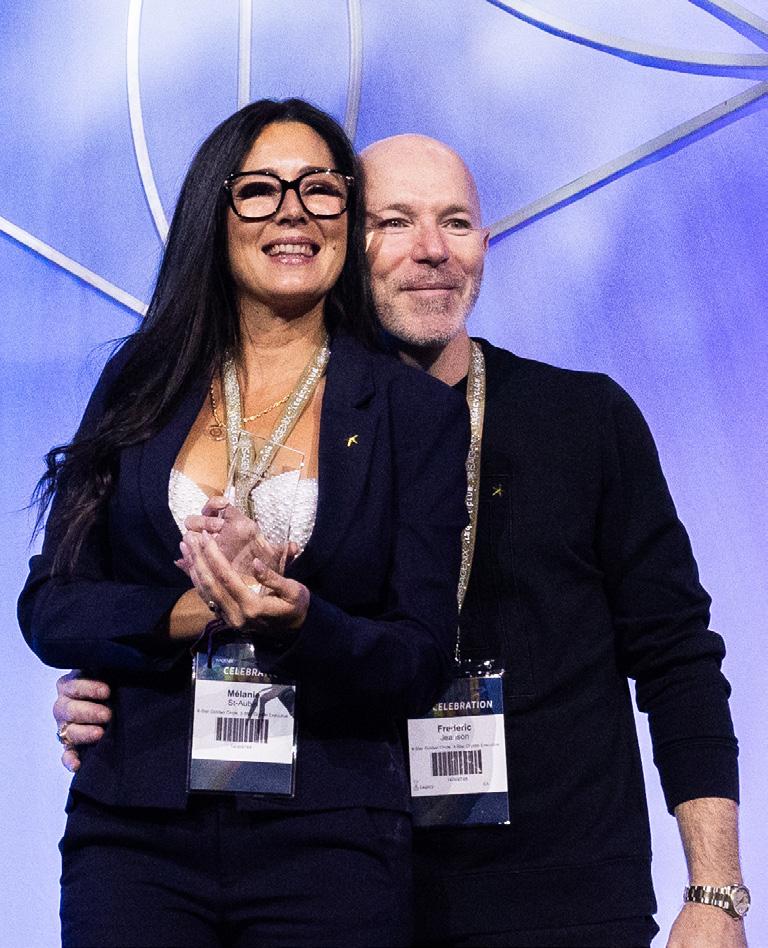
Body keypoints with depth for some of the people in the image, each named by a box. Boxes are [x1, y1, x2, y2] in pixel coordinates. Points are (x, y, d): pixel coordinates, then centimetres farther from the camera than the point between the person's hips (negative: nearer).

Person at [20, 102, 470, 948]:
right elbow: (49, 605, 3)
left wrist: (297, 626, -21)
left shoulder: (417, 412, 3)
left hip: (329, 845, -1)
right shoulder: (144, 386, 8)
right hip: (133, 831, 2)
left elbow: (422, 662, -2)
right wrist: (194, 615, -14)